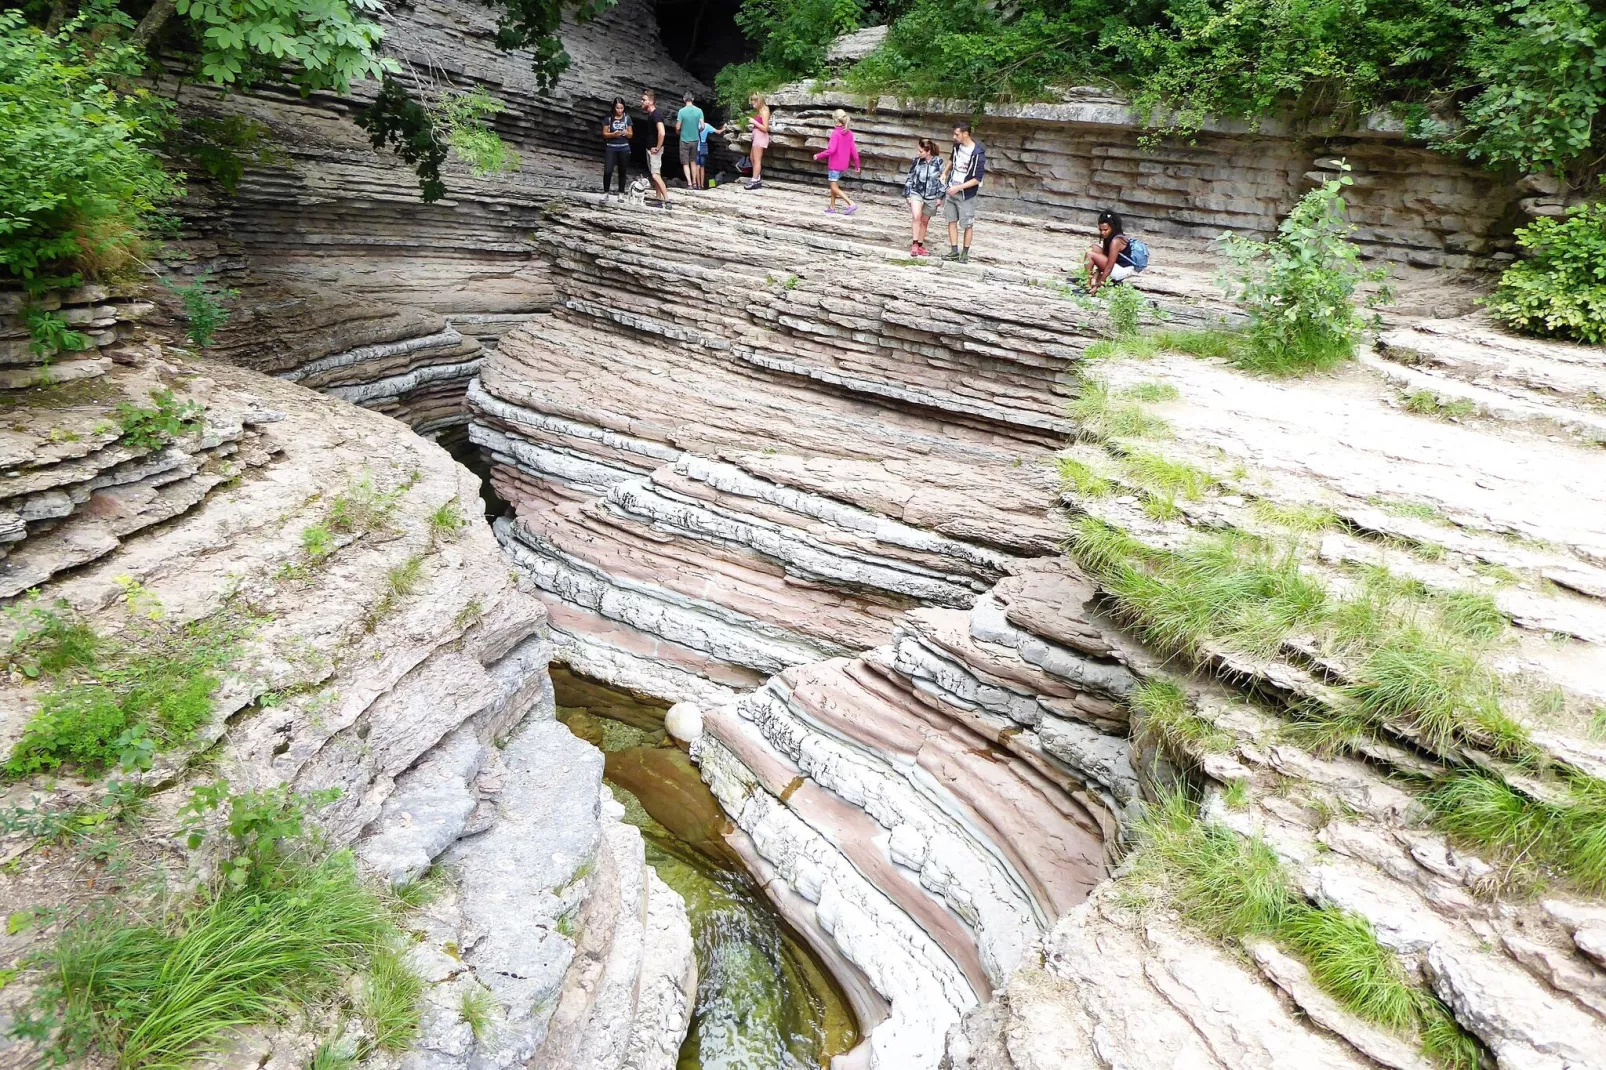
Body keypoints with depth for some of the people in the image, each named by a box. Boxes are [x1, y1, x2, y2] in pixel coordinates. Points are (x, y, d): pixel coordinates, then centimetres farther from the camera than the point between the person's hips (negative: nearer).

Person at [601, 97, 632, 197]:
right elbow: (604, 134, 0)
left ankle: (621, 193, 12)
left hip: (624, 148, 1)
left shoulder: (627, 118, 3)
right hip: (611, 148, -1)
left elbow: (631, 134, 7)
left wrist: (626, 133, -15)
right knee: (607, 171, -10)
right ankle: (605, 192, 2)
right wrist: (613, 134, -18)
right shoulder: (609, 118, -1)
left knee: (622, 171, 5)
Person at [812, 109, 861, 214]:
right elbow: (853, 150, 5)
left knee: (835, 188, -2)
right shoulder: (849, 133, 3)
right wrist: (857, 165, 12)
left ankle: (851, 204, -13)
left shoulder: (835, 133, -17)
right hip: (843, 165, 7)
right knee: (834, 185, 20)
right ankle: (832, 206, 26)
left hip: (834, 164, -7)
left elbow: (831, 150, -23)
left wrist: (818, 156, -12)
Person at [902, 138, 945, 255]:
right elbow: (910, 177, 4)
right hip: (916, 193, -1)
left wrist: (940, 197, -1)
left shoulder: (938, 162, -7)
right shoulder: (917, 160, -5)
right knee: (916, 216, -23)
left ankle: (920, 245, 24)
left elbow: (942, 179, 0)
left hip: (931, 196, 1)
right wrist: (907, 194, 2)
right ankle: (914, 244, -18)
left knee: (924, 221, 11)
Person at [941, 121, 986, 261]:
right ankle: (954, 251, 13)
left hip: (967, 194, -6)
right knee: (952, 221, 6)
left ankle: (965, 253, 13)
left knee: (967, 224, 2)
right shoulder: (957, 145, 0)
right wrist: (945, 174, 14)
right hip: (951, 190, 6)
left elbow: (977, 179, -19)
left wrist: (958, 188, -21)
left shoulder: (978, 154, -20)